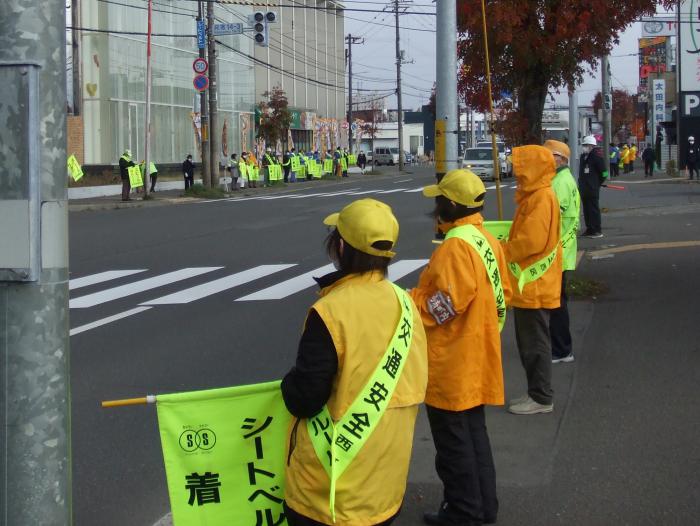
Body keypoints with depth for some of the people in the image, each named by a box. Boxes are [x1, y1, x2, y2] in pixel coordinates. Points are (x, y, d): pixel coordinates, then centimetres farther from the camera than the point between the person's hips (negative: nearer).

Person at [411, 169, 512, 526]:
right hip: (476, 361, 9)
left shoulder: (456, 246, -23)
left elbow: (443, 305, -25)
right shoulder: (488, 241, 5)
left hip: (450, 365, -9)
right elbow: (501, 293, 11)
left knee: (453, 442, 4)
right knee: (474, 432, 19)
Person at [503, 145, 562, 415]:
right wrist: (505, 247, 6)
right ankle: (536, 393, 25)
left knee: (535, 342, -2)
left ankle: (541, 398, 6)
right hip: (527, 285, 10)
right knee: (528, 341, 16)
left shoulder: (542, 198, -18)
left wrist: (500, 250, -12)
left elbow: (532, 241, -24)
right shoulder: (532, 196, 14)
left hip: (534, 287, -10)